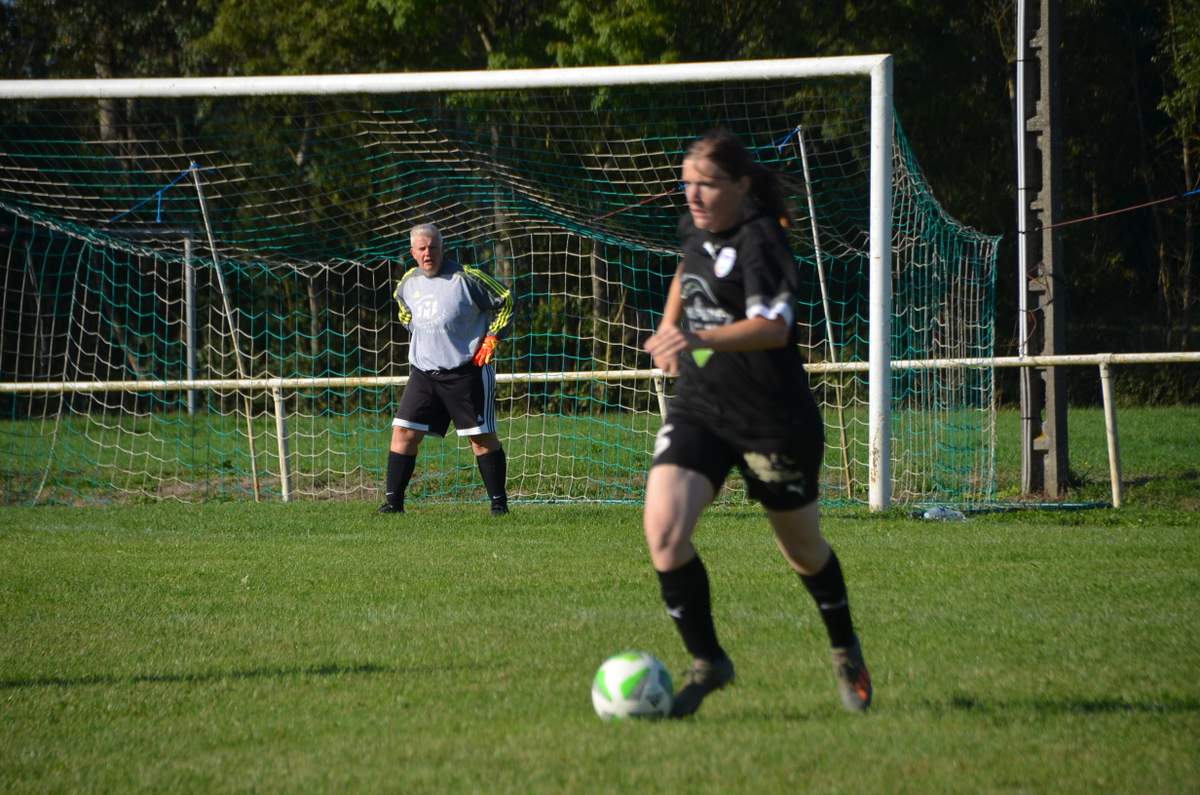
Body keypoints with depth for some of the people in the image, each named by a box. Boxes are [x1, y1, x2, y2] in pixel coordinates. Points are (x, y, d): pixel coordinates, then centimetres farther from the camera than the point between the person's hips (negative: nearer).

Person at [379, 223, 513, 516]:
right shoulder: (408, 283, 6)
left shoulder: (465, 278, -12)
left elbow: (504, 301, -4)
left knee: (481, 437, -2)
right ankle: (393, 501, 4)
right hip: (423, 371, 5)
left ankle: (499, 501, 7)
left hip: (465, 371, -5)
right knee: (403, 432, -2)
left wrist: (492, 339, -8)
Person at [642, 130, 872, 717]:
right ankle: (706, 663, -3)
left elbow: (774, 326, -37)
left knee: (803, 550, 13)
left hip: (772, 419, -6)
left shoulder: (759, 241, -20)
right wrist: (670, 323, 17)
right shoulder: (695, 228, 3)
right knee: (664, 530, -17)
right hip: (698, 408, 6)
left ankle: (846, 652, 42)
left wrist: (700, 338, -50)